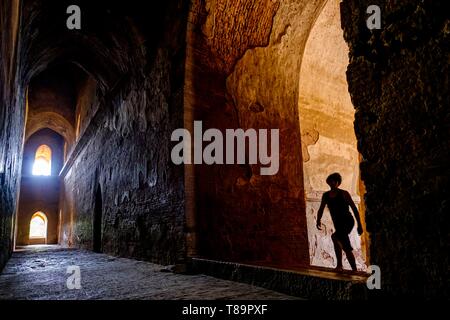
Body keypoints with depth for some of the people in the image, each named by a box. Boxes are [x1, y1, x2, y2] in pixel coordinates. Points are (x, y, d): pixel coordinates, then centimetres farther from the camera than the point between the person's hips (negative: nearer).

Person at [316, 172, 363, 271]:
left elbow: (354, 209, -4)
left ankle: (339, 265, -18)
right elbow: (321, 209, 12)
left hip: (348, 222, -6)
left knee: (335, 237, -24)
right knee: (346, 248, 12)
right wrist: (318, 221, -4)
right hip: (338, 225, 6)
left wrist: (359, 225, -7)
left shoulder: (344, 193, -6)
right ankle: (354, 269, 24)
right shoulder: (326, 195, 7)